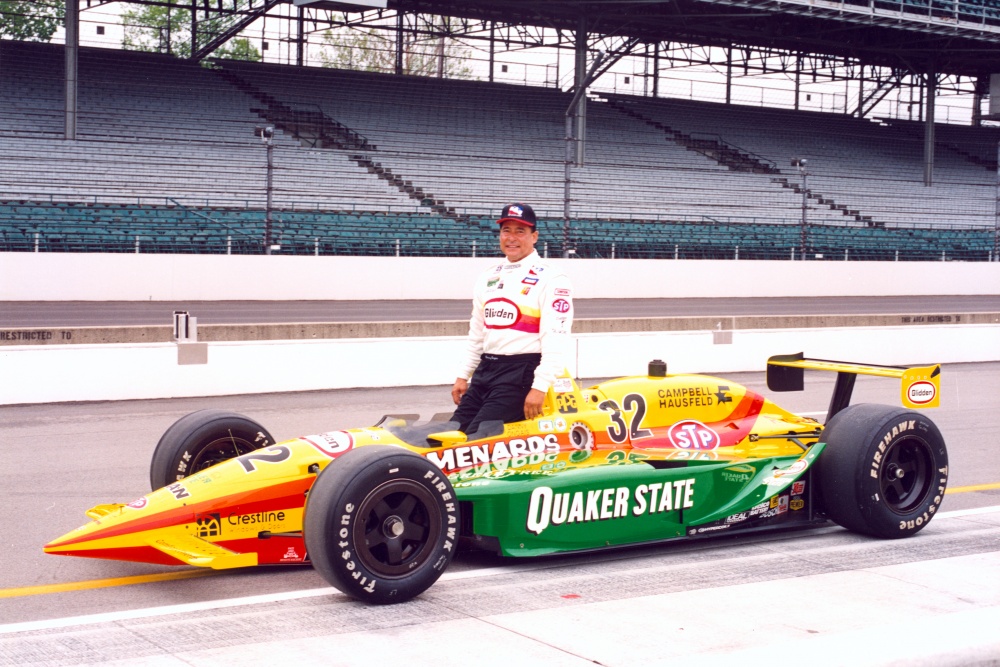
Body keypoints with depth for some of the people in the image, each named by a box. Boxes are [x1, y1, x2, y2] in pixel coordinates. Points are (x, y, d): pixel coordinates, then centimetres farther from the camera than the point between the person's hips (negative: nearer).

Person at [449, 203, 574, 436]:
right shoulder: (488, 278, 16)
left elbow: (556, 341, -15)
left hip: (521, 373, -8)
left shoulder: (550, 279, -7)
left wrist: (540, 387, -22)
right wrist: (463, 375, 17)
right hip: (484, 370, 8)